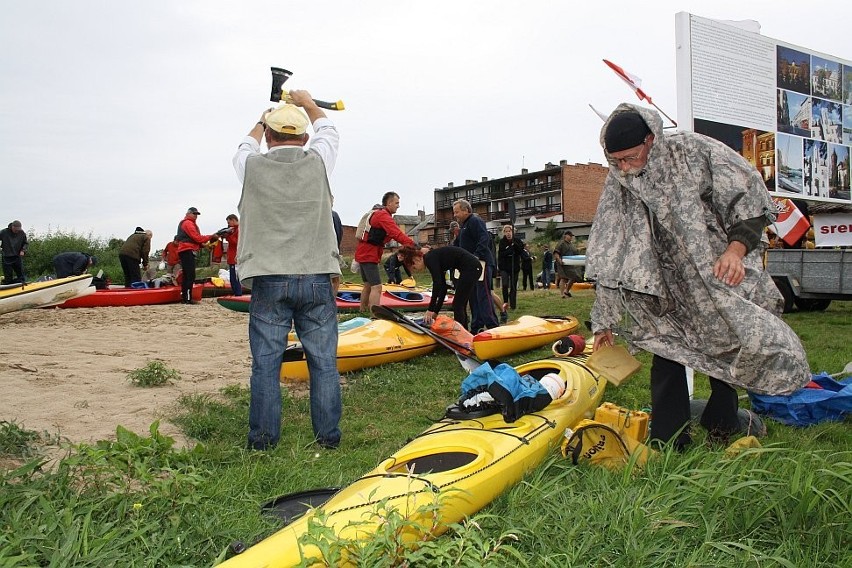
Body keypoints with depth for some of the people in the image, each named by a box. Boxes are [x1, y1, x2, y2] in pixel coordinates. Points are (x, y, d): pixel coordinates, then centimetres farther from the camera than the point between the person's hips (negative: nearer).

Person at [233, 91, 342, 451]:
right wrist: (308, 103, 44)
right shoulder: (317, 162, 2)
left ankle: (262, 439, 16)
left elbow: (246, 147, 27)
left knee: (265, 363, 7)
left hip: (268, 280, 0)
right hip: (316, 279, 1)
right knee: (324, 362, 7)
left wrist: (262, 122, 47)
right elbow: (328, 130, 25)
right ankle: (328, 436, 15)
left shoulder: (252, 167, 1)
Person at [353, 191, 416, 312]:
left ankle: (363, 312, 32)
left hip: (364, 252, 11)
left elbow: (393, 234, 14)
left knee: (368, 285, 21)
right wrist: (415, 246, -34)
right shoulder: (384, 216, -17)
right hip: (369, 254, -11)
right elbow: (397, 235, -29)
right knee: (376, 287, -16)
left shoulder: (378, 214, 18)